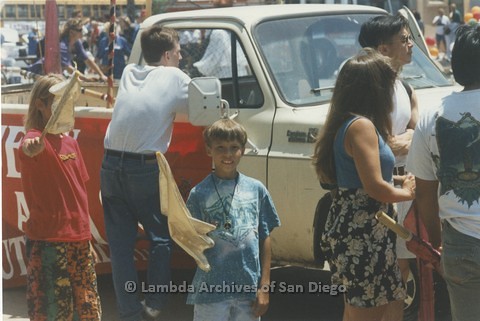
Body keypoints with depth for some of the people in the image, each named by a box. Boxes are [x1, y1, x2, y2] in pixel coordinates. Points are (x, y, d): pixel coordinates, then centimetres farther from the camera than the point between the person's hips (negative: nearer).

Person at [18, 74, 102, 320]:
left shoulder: (71, 143, 12)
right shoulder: (36, 140, -11)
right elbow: (29, 149, -38)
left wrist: (87, 238, 17)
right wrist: (31, 146, -62)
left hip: (79, 240, 7)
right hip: (48, 242, -7)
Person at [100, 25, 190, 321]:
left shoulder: (129, 73, 14)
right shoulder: (175, 78, 0)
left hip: (111, 166, 5)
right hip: (145, 169, -4)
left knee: (121, 244, 8)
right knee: (161, 237, 14)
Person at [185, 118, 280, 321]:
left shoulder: (256, 189, 6)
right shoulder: (199, 193, 0)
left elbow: (265, 239, 7)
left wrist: (264, 286, 2)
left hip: (249, 287, 2)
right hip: (211, 289, -2)